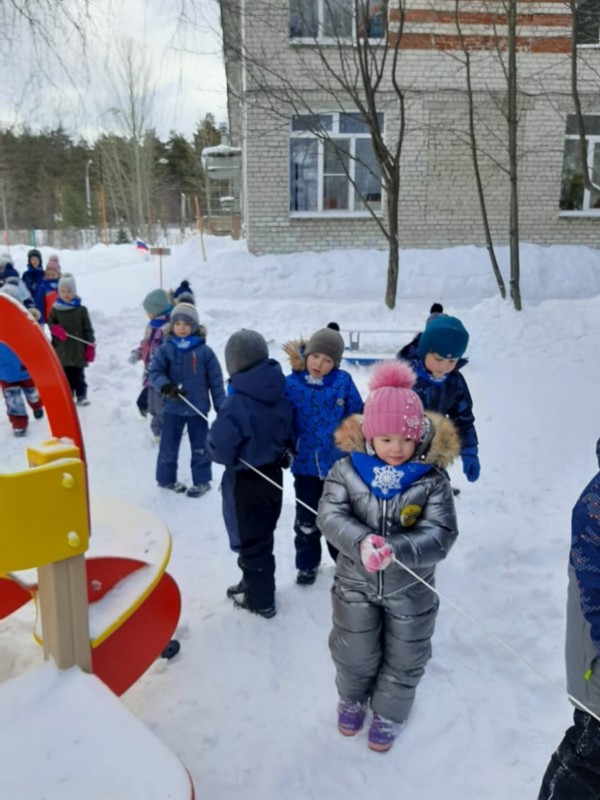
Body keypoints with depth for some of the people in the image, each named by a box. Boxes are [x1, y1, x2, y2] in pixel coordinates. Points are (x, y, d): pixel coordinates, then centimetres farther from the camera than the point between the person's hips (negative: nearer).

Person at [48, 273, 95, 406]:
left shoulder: (81, 310, -2)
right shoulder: (55, 309, 2)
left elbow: (88, 329, -1)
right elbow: (50, 322, 9)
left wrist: (91, 347, -6)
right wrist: (55, 329, -15)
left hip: (78, 350, -1)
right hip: (62, 350, 2)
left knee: (78, 374, 7)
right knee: (65, 374, 9)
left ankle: (81, 396, 18)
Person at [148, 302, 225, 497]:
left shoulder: (204, 351, -5)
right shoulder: (165, 349, -4)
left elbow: (216, 380, -2)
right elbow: (154, 372, -8)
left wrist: (221, 407, -1)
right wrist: (166, 387, -28)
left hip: (198, 408, 0)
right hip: (173, 408, 0)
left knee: (200, 447, 11)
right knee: (169, 445, 12)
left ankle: (201, 481, 26)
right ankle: (166, 478, 31)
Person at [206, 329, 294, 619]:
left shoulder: (237, 403, -28)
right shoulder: (281, 394, -5)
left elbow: (219, 449, -24)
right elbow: (289, 432, 6)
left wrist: (211, 442, -4)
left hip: (246, 482, -7)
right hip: (272, 475, 7)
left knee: (250, 540, 10)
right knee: (263, 535, 23)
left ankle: (260, 599, 24)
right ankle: (254, 583, 41)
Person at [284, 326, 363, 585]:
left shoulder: (343, 381, -10)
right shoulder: (291, 384, -9)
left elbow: (356, 416, -4)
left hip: (339, 462, 0)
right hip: (306, 463, 0)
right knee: (307, 520, 14)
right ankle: (307, 564, 34)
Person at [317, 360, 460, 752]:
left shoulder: (433, 479, -19)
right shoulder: (347, 470, -16)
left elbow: (440, 535, -25)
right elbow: (330, 516, -23)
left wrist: (396, 550, -42)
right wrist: (361, 542, -43)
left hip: (411, 590, 0)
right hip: (355, 583, 1)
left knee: (403, 660, 21)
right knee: (354, 655, 23)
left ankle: (388, 713, 51)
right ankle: (353, 698, 56)